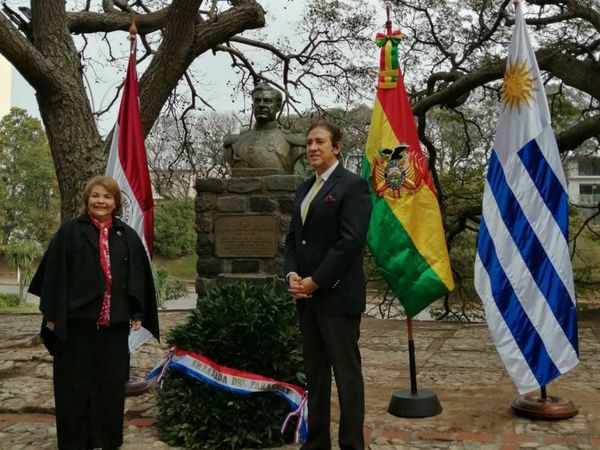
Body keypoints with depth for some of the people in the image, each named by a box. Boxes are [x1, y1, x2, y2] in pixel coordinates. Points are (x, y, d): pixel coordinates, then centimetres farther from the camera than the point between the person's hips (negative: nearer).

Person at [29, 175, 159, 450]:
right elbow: (53, 273, -2)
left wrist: (138, 313, 4)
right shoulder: (70, 232, 1)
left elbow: (139, 277, 9)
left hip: (114, 321, 3)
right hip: (75, 319, -2)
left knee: (111, 382, 10)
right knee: (75, 382, 6)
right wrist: (52, 313, -7)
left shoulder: (128, 236, 9)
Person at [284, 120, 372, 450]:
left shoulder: (352, 186, -8)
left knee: (346, 372, 1)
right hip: (306, 295, 8)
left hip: (337, 295, -7)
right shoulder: (304, 189, 16)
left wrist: (316, 281, -16)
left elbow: (351, 242, -17)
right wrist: (292, 274, -1)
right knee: (314, 372, 14)